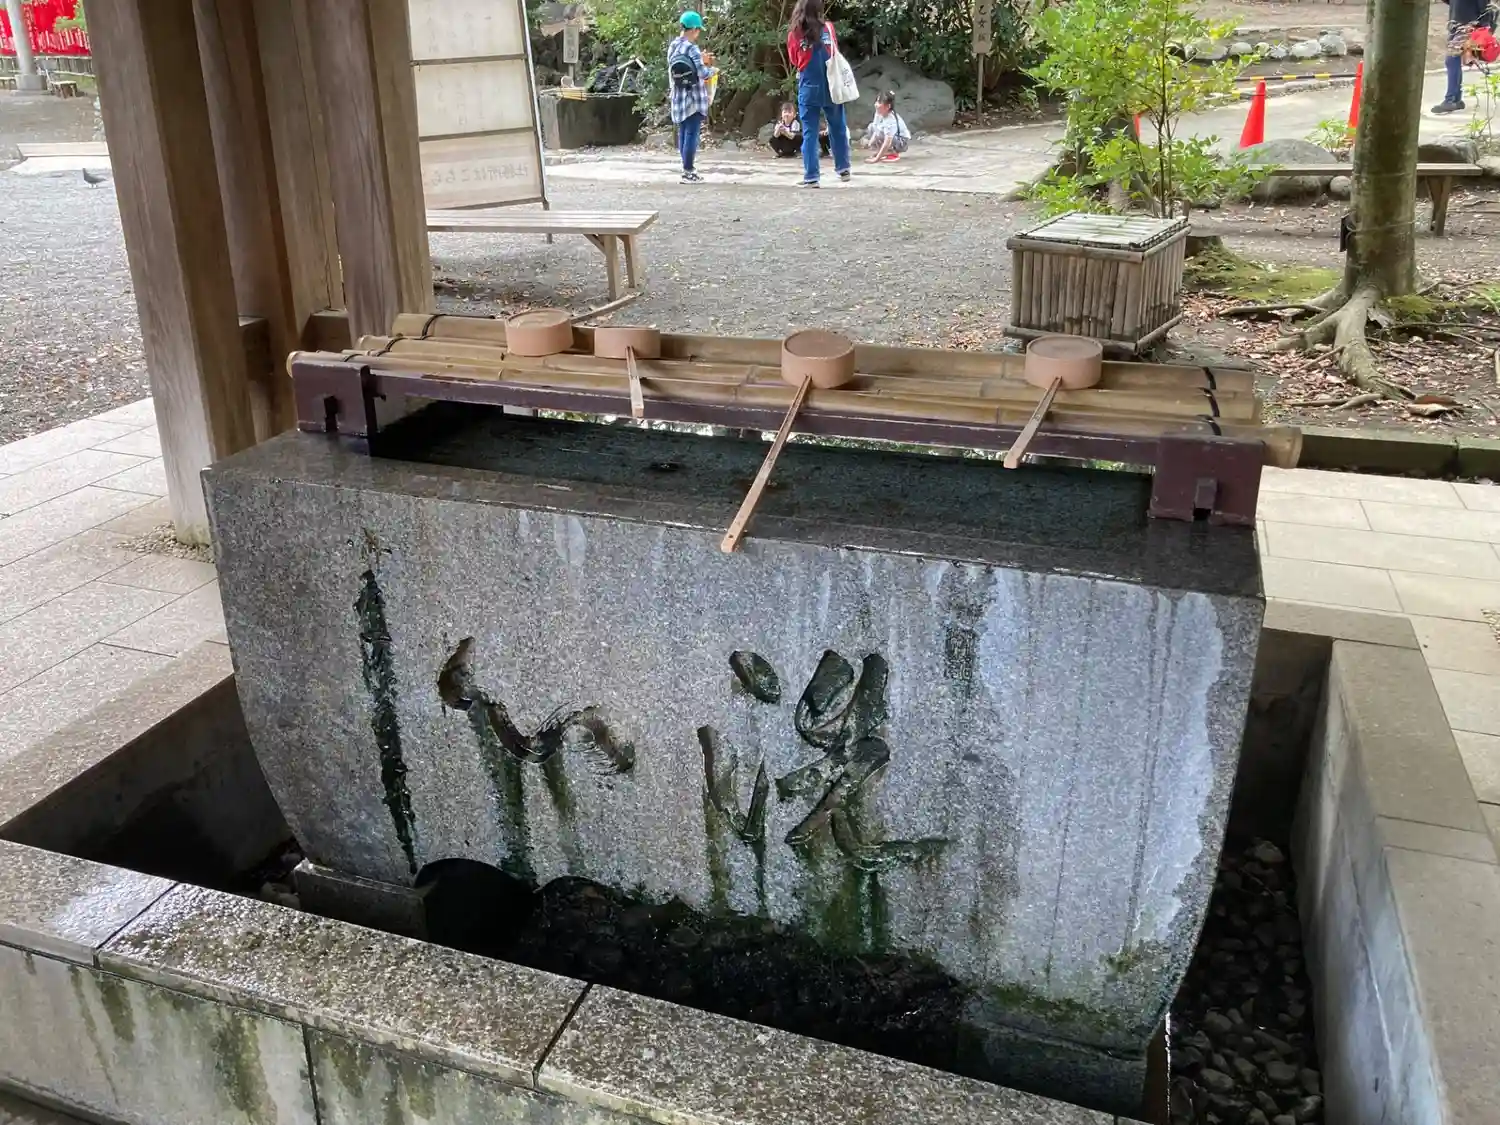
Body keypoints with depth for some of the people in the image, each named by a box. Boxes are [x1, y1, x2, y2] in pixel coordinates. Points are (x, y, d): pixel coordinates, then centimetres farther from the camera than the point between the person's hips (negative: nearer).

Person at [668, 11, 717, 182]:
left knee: (683, 133, 13)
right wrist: (713, 70, 1)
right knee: (692, 134, -4)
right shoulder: (692, 48, -16)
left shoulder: (672, 46, 7)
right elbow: (702, 74, -19)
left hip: (679, 98, 8)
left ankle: (687, 168, 20)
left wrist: (701, 60, 17)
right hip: (694, 98, -8)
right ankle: (688, 172, -4)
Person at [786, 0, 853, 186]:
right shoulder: (828, 28, -1)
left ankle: (811, 177, -3)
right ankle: (843, 169, 24)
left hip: (808, 88, -1)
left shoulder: (794, 33, -4)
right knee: (838, 129, 15)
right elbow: (835, 54, 13)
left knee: (809, 133, 2)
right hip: (831, 86, 1)